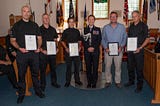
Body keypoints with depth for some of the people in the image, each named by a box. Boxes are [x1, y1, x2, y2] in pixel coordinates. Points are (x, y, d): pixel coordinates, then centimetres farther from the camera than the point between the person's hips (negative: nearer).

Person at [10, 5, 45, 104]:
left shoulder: (35, 25, 10)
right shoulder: (16, 25, 3)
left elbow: (39, 38, 12)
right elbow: (12, 40, 2)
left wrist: (38, 47, -5)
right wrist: (19, 48, -14)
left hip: (34, 53, 2)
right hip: (22, 53, -1)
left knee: (35, 73, 11)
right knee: (21, 74, 7)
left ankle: (38, 90, 26)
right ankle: (21, 94, 22)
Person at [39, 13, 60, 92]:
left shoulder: (53, 29, 10)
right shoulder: (39, 29, -3)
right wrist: (42, 50, -14)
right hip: (43, 53, -4)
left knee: (53, 67, 13)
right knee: (42, 69, 4)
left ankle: (54, 82, 29)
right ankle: (43, 85, 18)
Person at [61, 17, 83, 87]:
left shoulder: (77, 31, 10)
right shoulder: (65, 31, 2)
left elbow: (79, 40, 15)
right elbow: (62, 41, 3)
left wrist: (79, 47, 0)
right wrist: (66, 48, -10)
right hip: (68, 51, -2)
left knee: (77, 66, 8)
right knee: (68, 66, 5)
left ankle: (77, 80, 23)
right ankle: (68, 81, 17)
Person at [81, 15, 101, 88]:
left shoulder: (97, 29, 10)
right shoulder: (84, 29, 11)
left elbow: (99, 40, 3)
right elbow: (83, 40, 5)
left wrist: (93, 48, -9)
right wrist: (88, 48, -8)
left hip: (95, 51, -1)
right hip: (87, 51, 1)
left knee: (95, 67, -1)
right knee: (88, 67, 4)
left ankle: (94, 83, 9)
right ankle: (89, 83, 15)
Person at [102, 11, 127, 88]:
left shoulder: (122, 27, 4)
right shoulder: (105, 27, 6)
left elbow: (124, 38, 3)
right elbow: (103, 39, 6)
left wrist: (121, 47, -10)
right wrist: (105, 48, -8)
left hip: (118, 50, 0)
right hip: (108, 50, 1)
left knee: (118, 66, 5)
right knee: (107, 66, 4)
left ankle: (118, 81, 19)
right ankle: (108, 81, 19)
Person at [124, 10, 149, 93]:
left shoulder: (143, 26, -3)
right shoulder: (131, 26, 13)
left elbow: (147, 39, -6)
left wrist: (140, 48, -17)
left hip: (139, 50, -5)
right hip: (130, 50, 5)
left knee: (139, 68, 0)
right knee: (130, 67, 13)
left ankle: (139, 85, 12)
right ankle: (131, 81, 31)